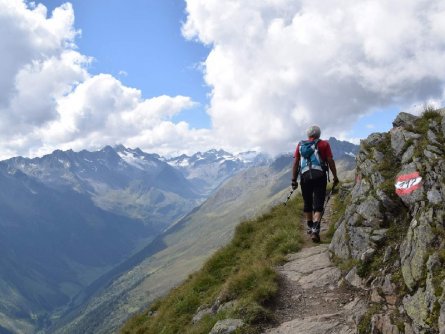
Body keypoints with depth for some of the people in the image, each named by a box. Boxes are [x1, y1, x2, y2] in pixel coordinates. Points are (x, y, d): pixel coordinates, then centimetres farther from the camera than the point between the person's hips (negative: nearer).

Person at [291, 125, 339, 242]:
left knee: (307, 203, 16)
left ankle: (310, 227, 30)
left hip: (305, 176, 2)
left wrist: (294, 179, 9)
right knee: (318, 204, -4)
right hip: (319, 175, -2)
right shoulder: (324, 144, 7)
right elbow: (330, 161, 1)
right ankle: (315, 230, -20)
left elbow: (295, 163, 7)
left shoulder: (300, 145, 13)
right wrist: (335, 176, 6)